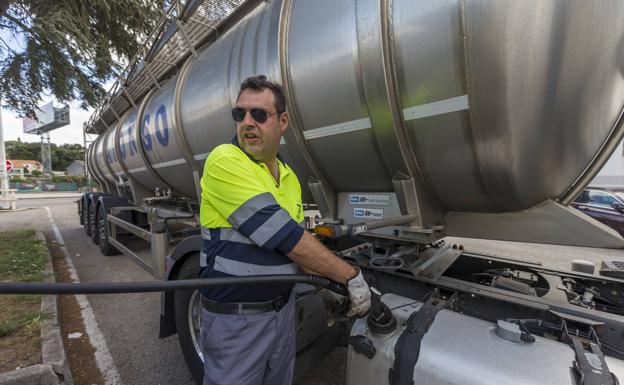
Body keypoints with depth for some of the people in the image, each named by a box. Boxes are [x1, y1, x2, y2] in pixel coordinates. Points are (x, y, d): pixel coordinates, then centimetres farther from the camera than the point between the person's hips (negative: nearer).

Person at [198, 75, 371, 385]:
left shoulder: (289, 177, 4)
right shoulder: (224, 161, -19)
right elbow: (283, 235, -26)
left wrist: (336, 284, -3)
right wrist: (351, 275, -19)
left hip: (283, 309, 7)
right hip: (235, 320, -6)